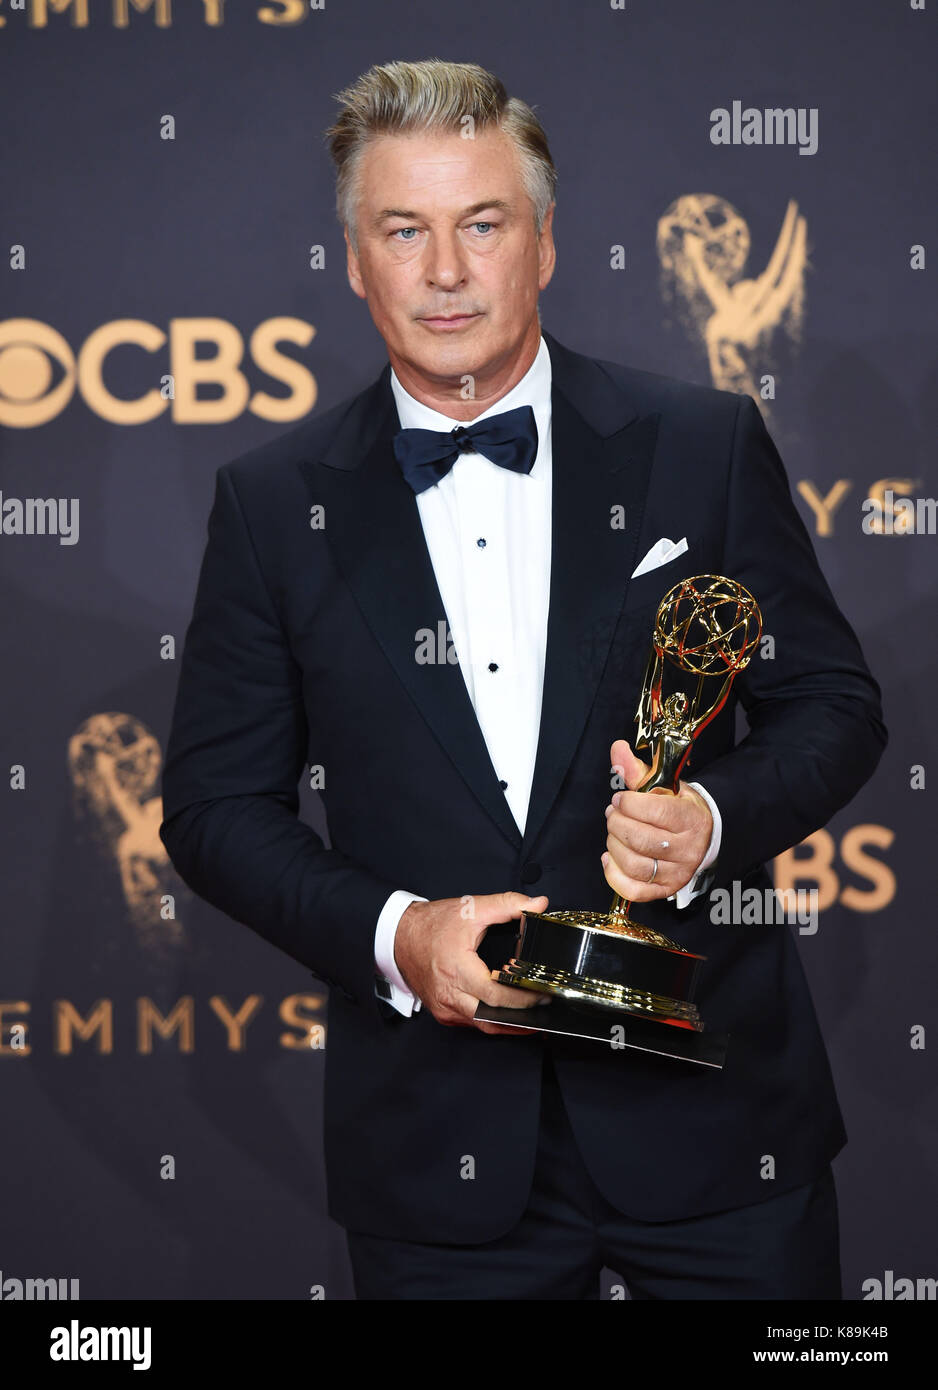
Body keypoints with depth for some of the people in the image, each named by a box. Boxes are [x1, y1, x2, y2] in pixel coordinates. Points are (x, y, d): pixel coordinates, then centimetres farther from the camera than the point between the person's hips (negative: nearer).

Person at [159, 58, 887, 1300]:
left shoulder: (704, 444, 0)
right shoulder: (275, 500, 1)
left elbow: (833, 702, 5)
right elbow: (217, 802, 3)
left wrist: (715, 822, -16)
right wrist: (388, 933, -13)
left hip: (711, 1108, 0)